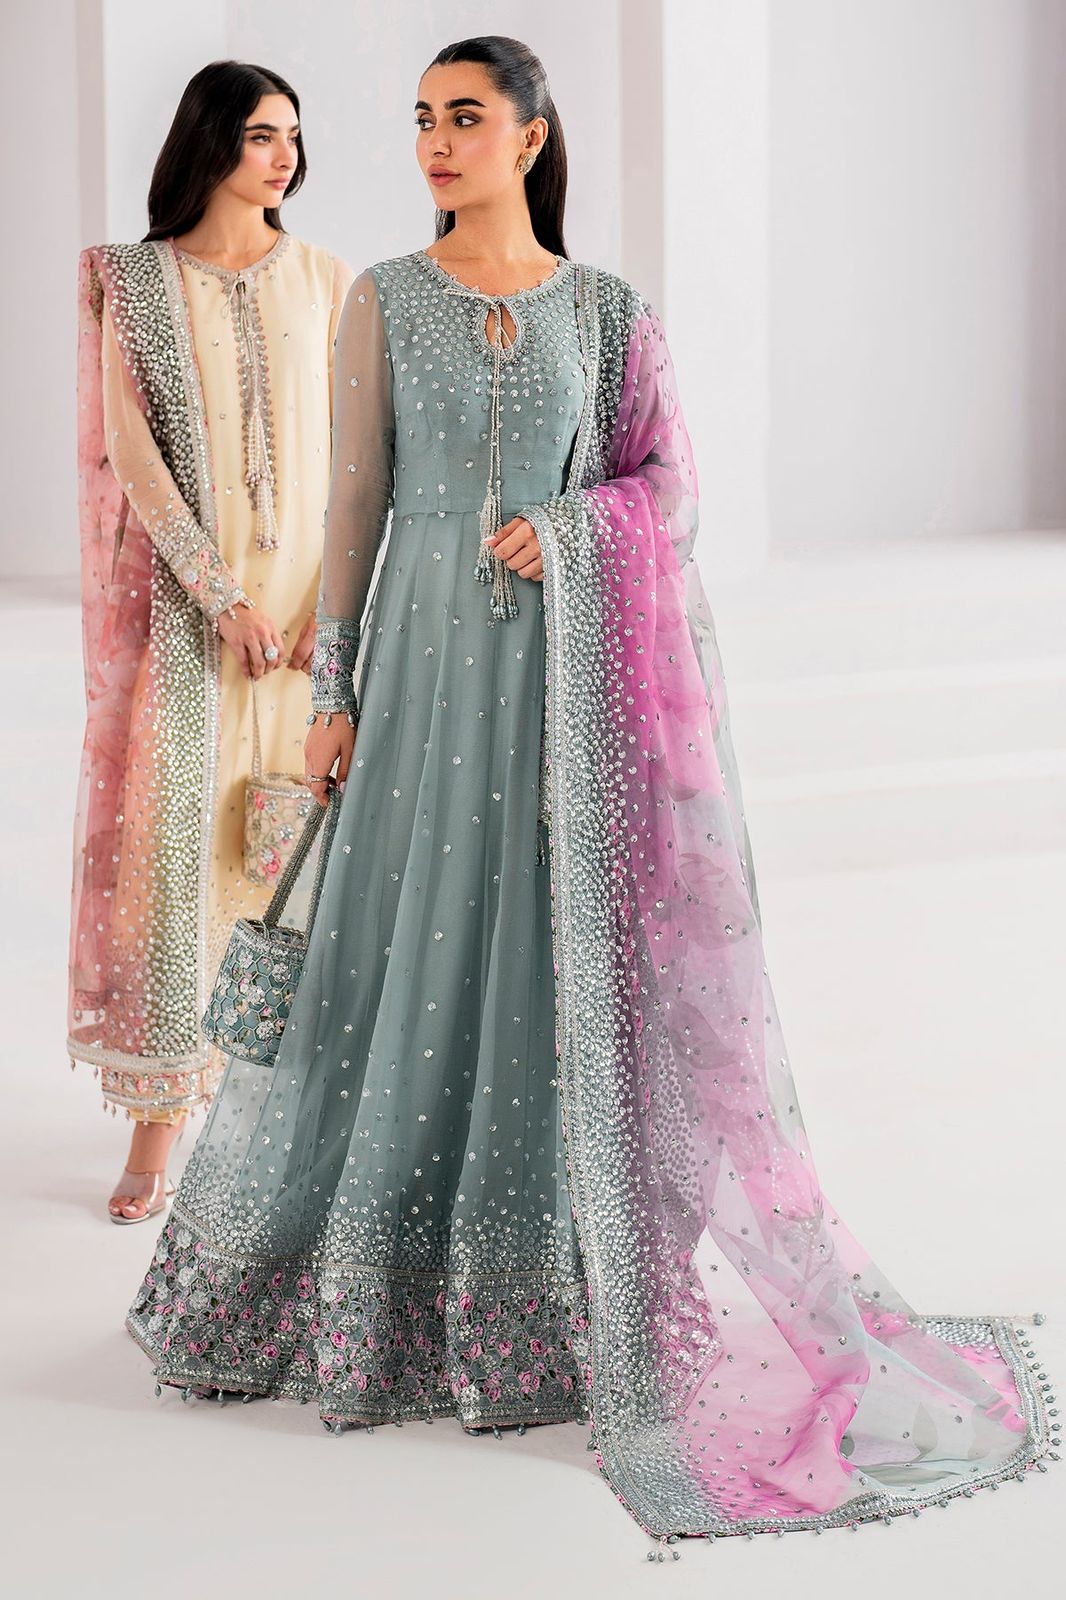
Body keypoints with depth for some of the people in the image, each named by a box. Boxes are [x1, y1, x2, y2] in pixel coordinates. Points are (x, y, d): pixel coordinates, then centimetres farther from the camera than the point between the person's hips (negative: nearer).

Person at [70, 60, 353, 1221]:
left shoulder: (324, 282, 7)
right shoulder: (135, 284, 1)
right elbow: (132, 451, -6)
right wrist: (222, 597, -15)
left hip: (308, 601, 2)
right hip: (180, 601, -2)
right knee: (166, 833, -4)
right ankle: (157, 1113, 3)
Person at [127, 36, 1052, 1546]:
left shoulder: (609, 311, 5)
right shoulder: (383, 302, 4)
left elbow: (670, 486, 4)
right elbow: (355, 501, 3)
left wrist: (565, 524, -17)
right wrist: (332, 693, -1)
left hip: (571, 676, 0)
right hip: (429, 667, 0)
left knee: (569, 966, 0)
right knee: (407, 964, 3)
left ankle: (535, 1291, 12)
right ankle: (371, 1292, 20)